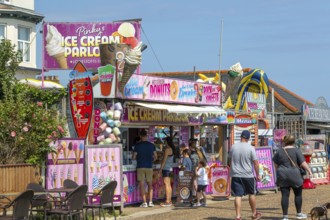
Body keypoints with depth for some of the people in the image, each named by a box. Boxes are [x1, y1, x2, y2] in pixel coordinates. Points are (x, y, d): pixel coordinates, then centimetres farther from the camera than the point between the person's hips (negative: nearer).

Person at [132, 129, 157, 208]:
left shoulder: (138, 145, -6)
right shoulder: (152, 145, 2)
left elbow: (134, 157, -4)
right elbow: (155, 157, 7)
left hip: (140, 167, -3)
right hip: (149, 167, 3)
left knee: (141, 184, 0)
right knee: (150, 184, 11)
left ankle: (144, 202, -3)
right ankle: (150, 201, 7)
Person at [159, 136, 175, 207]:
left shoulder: (167, 149, -15)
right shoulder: (172, 149, 13)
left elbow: (164, 160, -17)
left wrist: (161, 169, -13)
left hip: (166, 168, -10)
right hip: (170, 168, 10)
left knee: (166, 184, -9)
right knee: (169, 185, 13)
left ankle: (167, 202, -11)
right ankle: (169, 200, 17)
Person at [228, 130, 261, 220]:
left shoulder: (233, 147, 1)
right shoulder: (250, 148, -9)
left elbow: (230, 160, 12)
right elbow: (255, 163, -7)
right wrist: (257, 175, 3)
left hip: (236, 175, 2)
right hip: (248, 175, -2)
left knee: (238, 196, 1)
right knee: (251, 194, 15)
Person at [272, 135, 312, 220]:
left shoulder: (280, 151, 4)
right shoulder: (296, 150, -6)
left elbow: (276, 165, 12)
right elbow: (303, 163, -10)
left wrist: (278, 172, 27)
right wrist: (309, 170, 0)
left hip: (283, 176, 2)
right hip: (295, 176, -2)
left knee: (285, 195, 1)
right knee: (298, 194, 13)